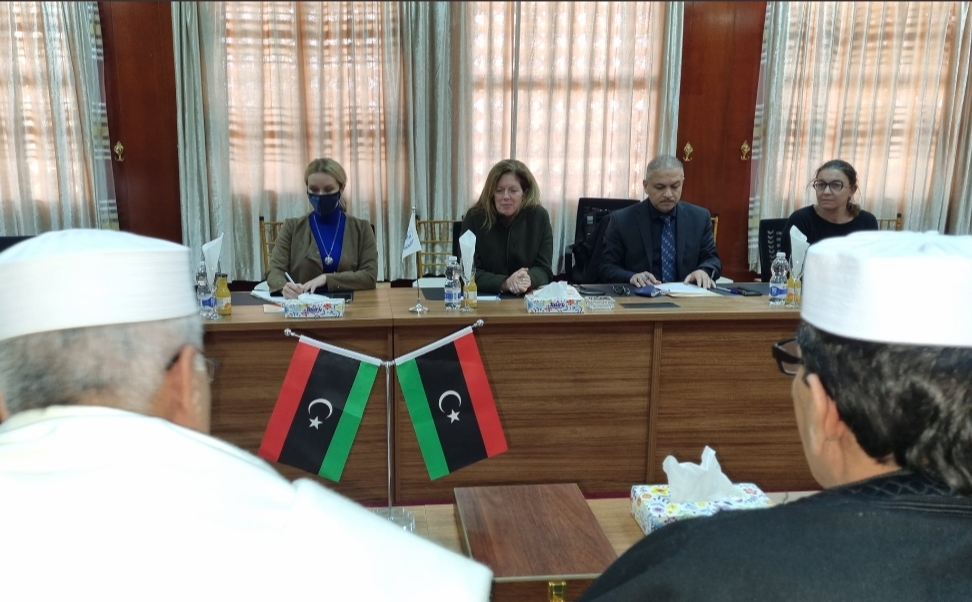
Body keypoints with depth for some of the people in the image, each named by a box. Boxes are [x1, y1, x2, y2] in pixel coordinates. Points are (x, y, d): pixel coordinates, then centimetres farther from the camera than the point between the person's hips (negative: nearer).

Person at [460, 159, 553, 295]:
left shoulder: (539, 216, 0)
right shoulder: (474, 217, -5)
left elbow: (543, 268, -1)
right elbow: (469, 272, -9)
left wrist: (529, 279, -24)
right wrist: (504, 283, -25)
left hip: (530, 299, 1)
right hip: (484, 299, -1)